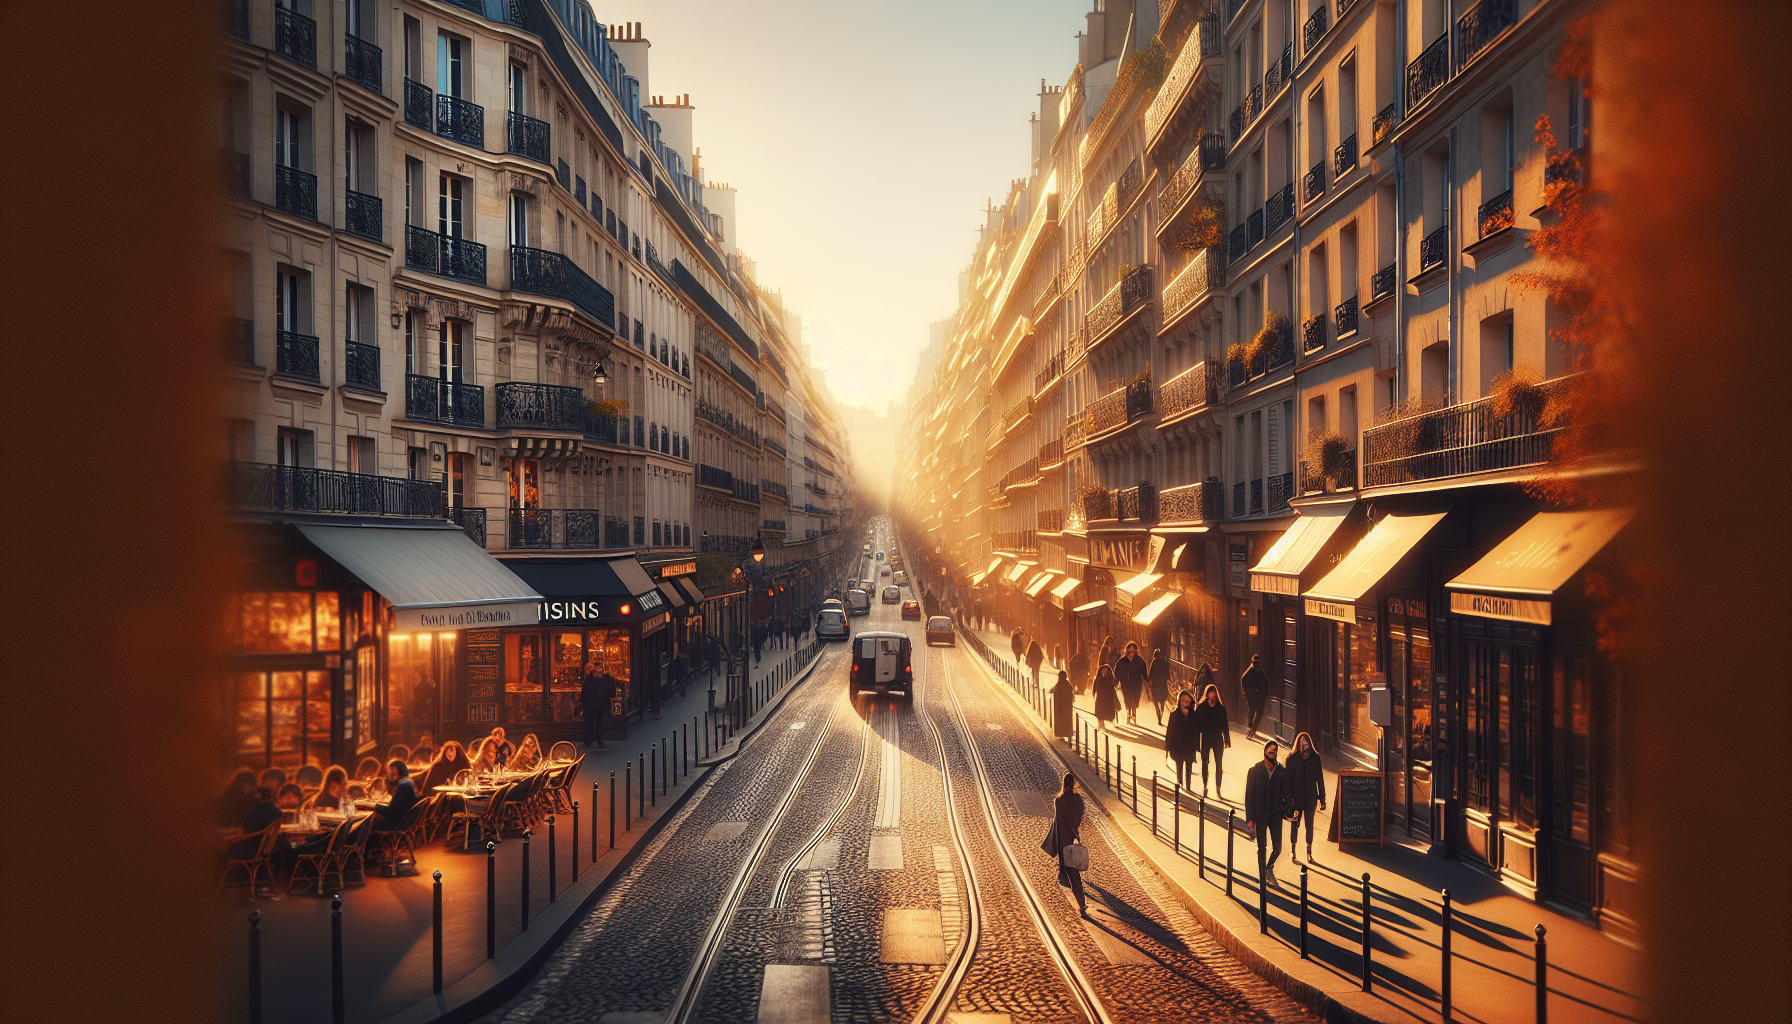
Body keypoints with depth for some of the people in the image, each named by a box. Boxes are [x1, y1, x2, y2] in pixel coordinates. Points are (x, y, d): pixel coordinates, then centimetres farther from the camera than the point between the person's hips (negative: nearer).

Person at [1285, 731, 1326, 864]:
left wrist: (1321, 797, 5)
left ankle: (1309, 855, 17)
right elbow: (1288, 779, -5)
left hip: (1310, 798, 2)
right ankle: (1293, 854, 11)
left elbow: (1319, 779, 6)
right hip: (1296, 798, -2)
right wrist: (1289, 798, -10)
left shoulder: (1315, 758, 0)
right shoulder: (1292, 758, -7)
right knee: (1295, 824, 2)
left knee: (1309, 826, 9)